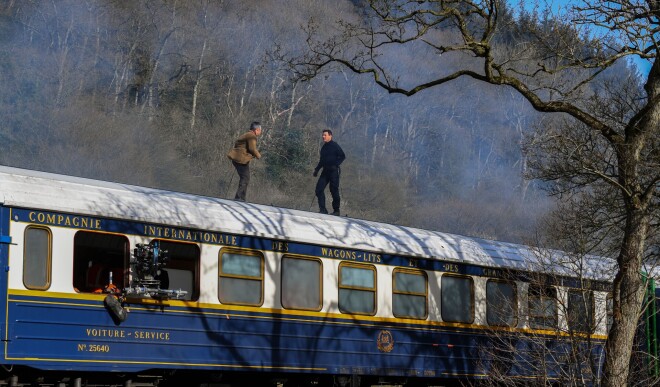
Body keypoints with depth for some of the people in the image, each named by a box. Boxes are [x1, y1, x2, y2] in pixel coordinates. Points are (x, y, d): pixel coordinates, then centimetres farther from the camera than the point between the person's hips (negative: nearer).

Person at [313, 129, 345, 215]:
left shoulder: (335, 146, -5)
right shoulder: (323, 147, 17)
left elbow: (342, 156, -7)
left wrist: (336, 164, -18)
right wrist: (317, 169, 20)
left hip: (334, 171, -7)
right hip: (325, 171, 7)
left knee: (334, 190, -3)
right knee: (319, 189, -4)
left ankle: (336, 210, 8)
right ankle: (322, 209, -2)